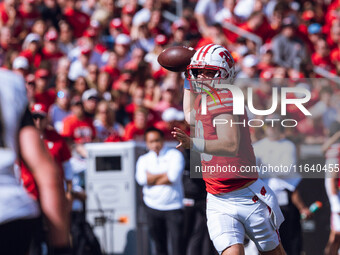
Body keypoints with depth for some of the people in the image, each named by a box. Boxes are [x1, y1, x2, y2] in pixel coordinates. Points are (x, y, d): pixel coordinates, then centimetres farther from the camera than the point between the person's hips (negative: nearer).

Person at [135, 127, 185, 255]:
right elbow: (141, 178, -7)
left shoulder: (174, 155, 3)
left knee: (177, 242, -10)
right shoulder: (144, 159, 12)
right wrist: (164, 174, -9)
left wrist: (152, 180, -3)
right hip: (153, 206, 3)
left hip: (173, 207, -3)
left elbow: (173, 177, -13)